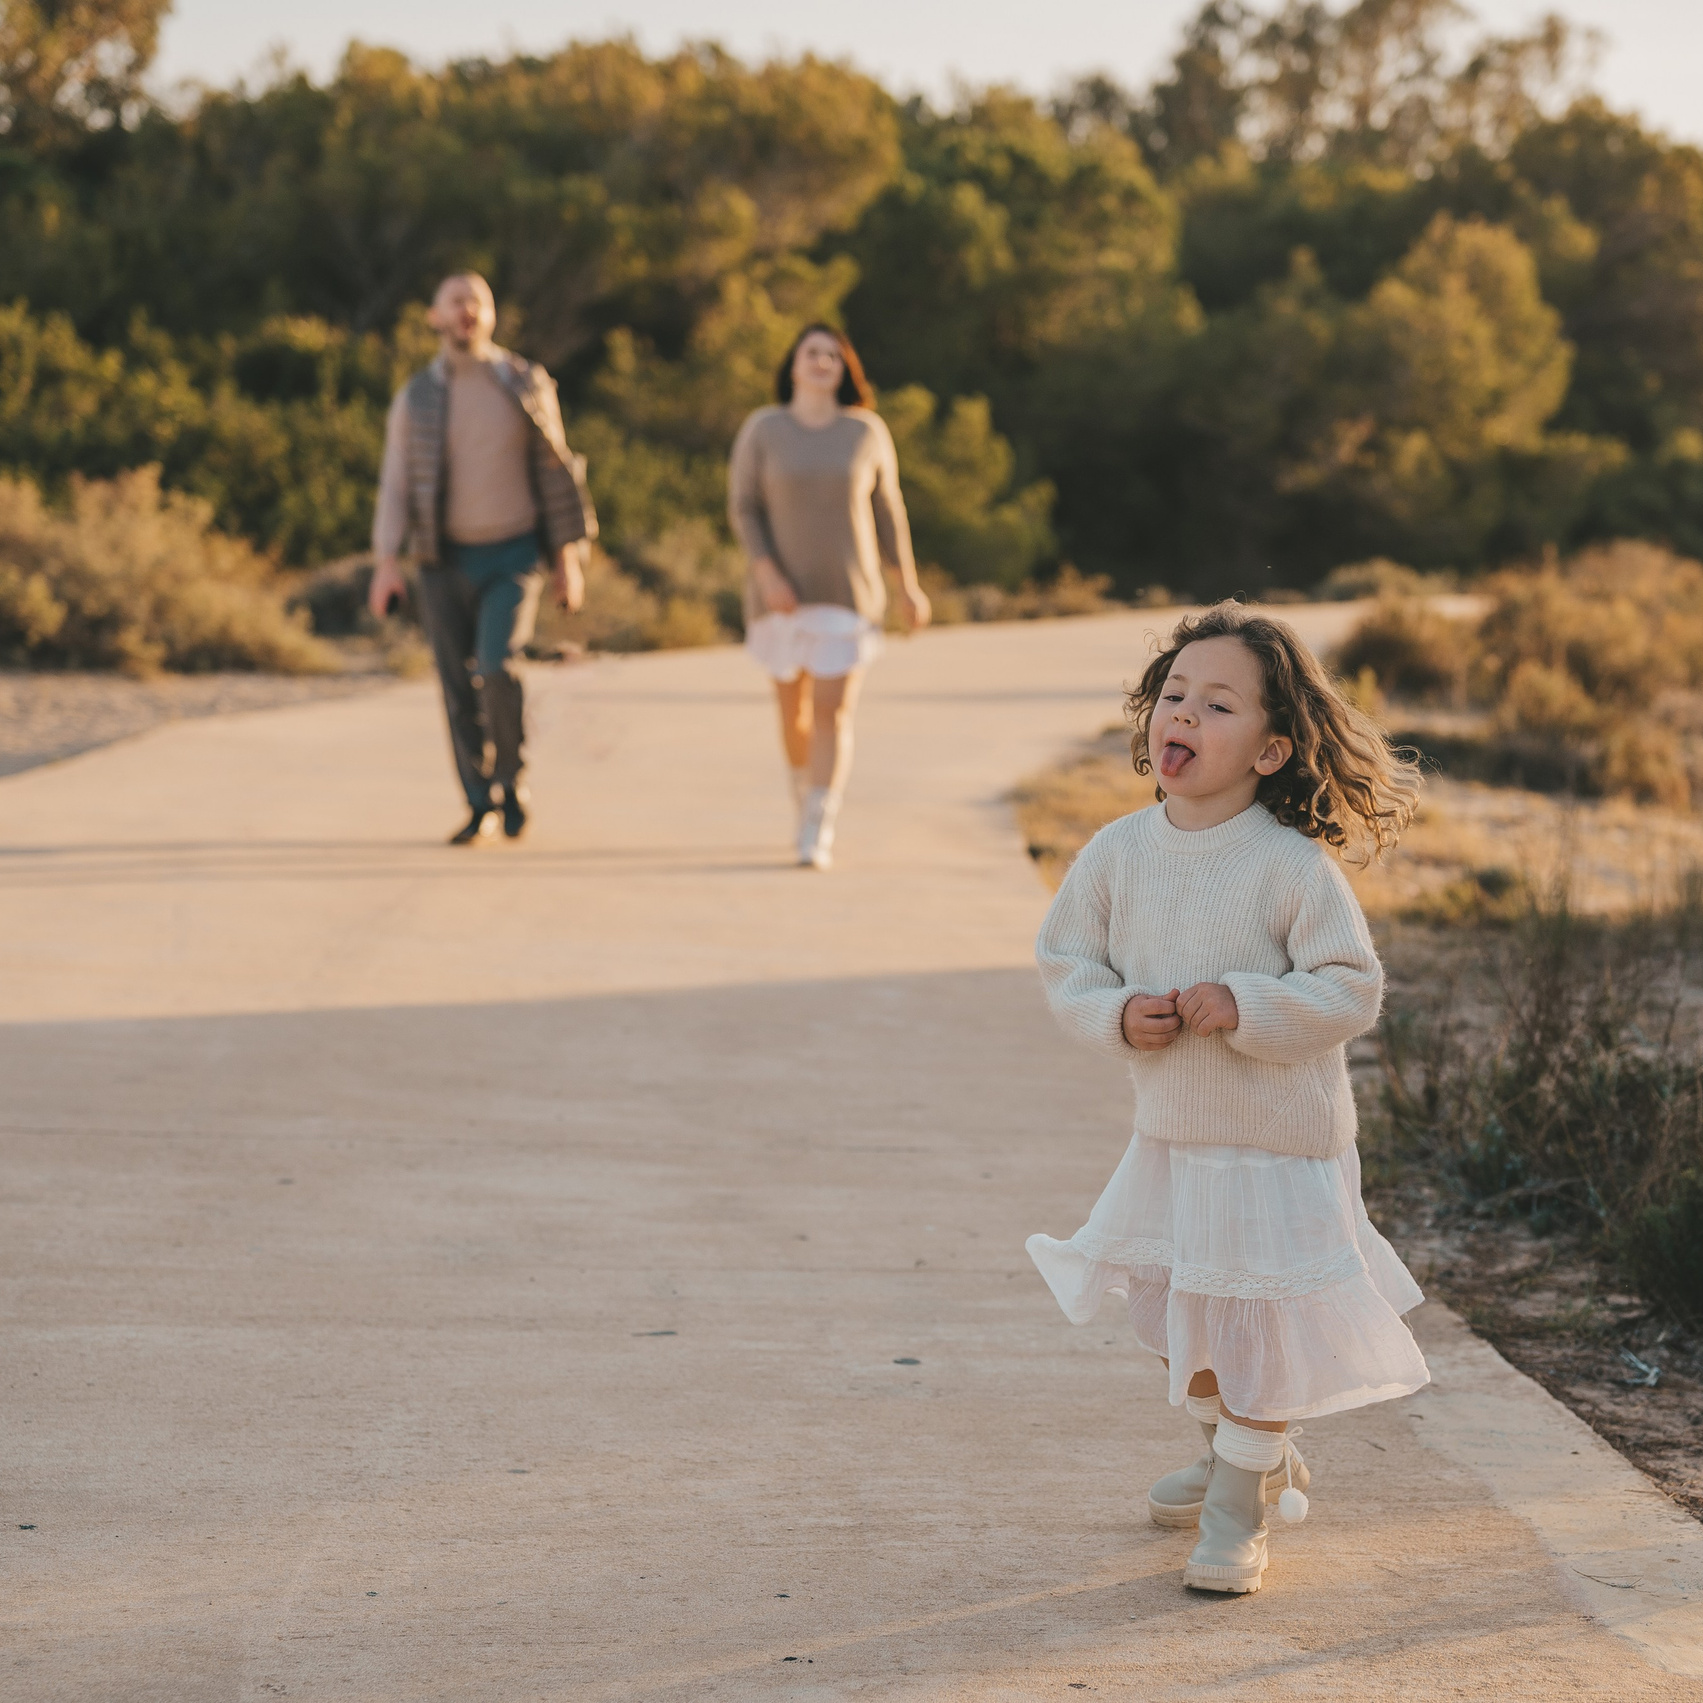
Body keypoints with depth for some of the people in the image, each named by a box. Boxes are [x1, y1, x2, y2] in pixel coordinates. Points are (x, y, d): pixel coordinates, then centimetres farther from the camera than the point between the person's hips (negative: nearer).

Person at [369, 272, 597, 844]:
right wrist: (386, 564, -14)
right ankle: (481, 807, 16)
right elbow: (395, 485, -2)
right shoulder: (415, 399, 1)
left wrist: (569, 558, 0)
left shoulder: (526, 385, -1)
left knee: (497, 668, -20)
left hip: (512, 559, -1)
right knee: (460, 689, 2)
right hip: (444, 562, 2)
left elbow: (555, 472, 3)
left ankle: (510, 775, 2)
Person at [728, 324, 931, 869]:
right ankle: (809, 801, 40)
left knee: (833, 713, -12)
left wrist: (908, 584, 7)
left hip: (848, 595, -1)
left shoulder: (867, 432, -1)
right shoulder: (761, 430, -4)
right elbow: (742, 508, -6)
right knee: (794, 708, 13)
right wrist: (766, 574, -20)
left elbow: (886, 507, 6)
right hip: (783, 593, 1)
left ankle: (816, 837, -14)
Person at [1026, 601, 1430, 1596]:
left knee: (1258, 1328, 2)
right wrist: (1117, 1014, -15)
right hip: (1170, 1134, 6)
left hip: (1280, 1143, -6)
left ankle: (1239, 1507, 21)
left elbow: (1351, 989, -17)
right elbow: (1066, 961, 4)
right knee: (1183, 1319, 21)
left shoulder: (1294, 868, -19)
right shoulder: (1119, 853, -4)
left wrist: (1244, 1006, -28)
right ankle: (1253, 1454, 46)